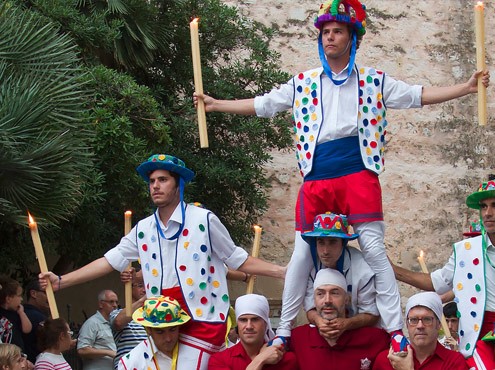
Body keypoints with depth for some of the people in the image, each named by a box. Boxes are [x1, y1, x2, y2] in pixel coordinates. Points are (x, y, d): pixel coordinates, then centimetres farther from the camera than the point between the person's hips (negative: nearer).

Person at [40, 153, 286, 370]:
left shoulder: (203, 220, -3)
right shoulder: (143, 230, 11)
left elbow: (238, 260, 2)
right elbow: (110, 261, 14)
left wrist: (282, 271, -6)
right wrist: (61, 281, 11)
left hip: (203, 321, -5)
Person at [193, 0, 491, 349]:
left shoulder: (373, 81, 10)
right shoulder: (304, 83, 14)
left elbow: (418, 95, 8)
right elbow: (262, 104, 19)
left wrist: (466, 87, -1)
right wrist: (215, 104, 17)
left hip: (358, 175, -2)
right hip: (317, 179, 2)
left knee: (375, 249, -8)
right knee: (302, 253, 2)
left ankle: (396, 330, -6)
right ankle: (283, 331, 12)